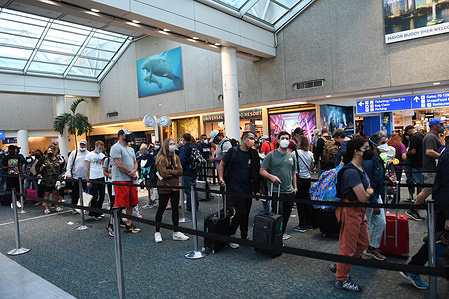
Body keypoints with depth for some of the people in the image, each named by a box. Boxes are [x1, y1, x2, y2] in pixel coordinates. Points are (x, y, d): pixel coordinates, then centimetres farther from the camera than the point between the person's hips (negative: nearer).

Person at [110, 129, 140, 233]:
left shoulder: (130, 149, 20)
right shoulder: (116, 147, -9)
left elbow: (135, 162, 20)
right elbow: (119, 164, -16)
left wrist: (134, 171, -3)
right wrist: (131, 174, -10)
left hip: (130, 180, 9)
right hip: (120, 180, -9)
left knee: (130, 204, 10)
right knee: (119, 204, -8)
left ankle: (129, 225, 19)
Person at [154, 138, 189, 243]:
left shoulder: (176, 157, 9)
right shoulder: (161, 158, -11)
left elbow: (180, 171, -2)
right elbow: (164, 173, -20)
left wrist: (169, 172, -11)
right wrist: (174, 172, -10)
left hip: (175, 186, 6)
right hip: (164, 187, -6)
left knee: (175, 209, 10)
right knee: (161, 209, 5)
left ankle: (176, 232, 19)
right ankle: (157, 232, 20)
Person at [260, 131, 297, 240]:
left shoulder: (291, 156, 13)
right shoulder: (271, 155, -4)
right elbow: (262, 171, -4)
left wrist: (295, 187, 16)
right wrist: (271, 176, -21)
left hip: (289, 191, 6)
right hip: (275, 191, -6)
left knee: (286, 214, 14)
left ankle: (282, 233, 32)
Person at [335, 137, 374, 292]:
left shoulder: (359, 168, 9)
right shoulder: (351, 171, -24)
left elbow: (369, 188, 15)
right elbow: (363, 198, -24)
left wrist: (367, 192, -8)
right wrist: (369, 192, -2)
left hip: (359, 210, 10)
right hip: (350, 211, -10)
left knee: (363, 242, 21)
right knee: (348, 247, 3)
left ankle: (340, 265, 38)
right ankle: (341, 280, 21)